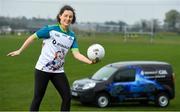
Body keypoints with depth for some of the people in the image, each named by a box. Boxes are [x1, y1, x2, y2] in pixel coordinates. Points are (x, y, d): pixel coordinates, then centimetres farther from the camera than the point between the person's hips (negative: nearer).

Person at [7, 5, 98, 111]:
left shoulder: (72, 36, 4)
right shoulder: (51, 30, -10)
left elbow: (76, 54, -4)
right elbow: (33, 37, -2)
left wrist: (90, 61, -20)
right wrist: (20, 51, 1)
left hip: (58, 71, 5)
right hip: (43, 69, -5)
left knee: (67, 97, 0)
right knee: (38, 98, 0)